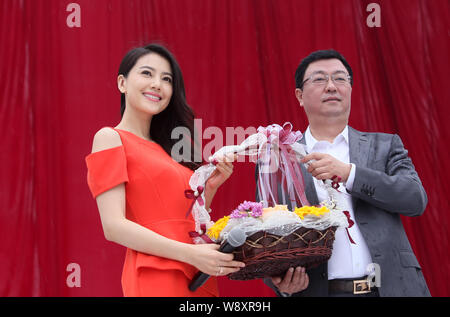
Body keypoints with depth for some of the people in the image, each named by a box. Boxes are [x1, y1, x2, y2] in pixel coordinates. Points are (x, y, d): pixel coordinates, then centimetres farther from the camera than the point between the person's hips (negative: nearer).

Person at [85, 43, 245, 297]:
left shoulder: (165, 149, 17)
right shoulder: (110, 138, -3)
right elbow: (114, 226, -13)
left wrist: (210, 187, 2)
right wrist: (190, 253, -20)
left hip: (199, 280, 7)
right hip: (156, 280, -7)